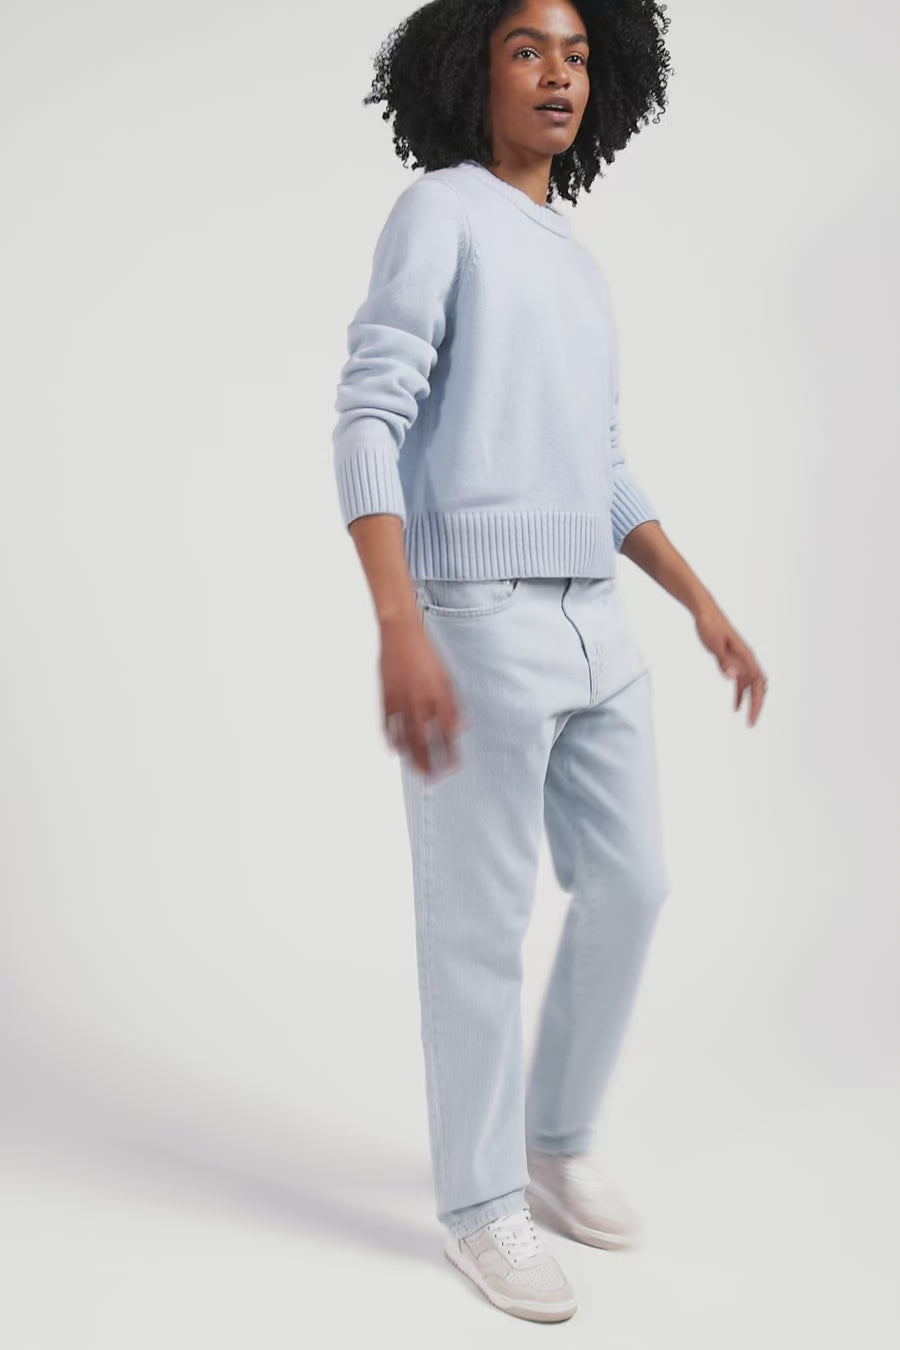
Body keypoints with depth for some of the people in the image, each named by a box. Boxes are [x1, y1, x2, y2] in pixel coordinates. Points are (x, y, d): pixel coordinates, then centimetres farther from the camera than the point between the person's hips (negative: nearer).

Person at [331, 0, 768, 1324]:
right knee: (483, 926, 0)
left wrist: (706, 607, 18)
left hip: (590, 628, 8)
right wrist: (401, 630, -27)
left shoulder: (574, 264, 23)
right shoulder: (438, 210, -3)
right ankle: (484, 1204, 16)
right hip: (475, 624, -8)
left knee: (629, 888, 10)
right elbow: (368, 424, -15)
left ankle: (553, 1142, 28)